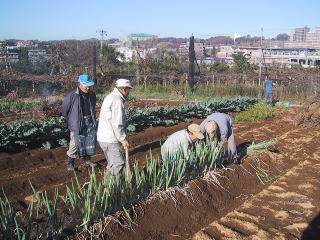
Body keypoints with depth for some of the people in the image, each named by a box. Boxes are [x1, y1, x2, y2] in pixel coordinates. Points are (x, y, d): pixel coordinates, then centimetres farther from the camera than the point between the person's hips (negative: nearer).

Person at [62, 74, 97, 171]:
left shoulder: (92, 95, 4)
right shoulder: (71, 96, -14)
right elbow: (64, 110, -2)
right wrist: (71, 121, 4)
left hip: (90, 123, 5)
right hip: (77, 124, -5)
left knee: (90, 141, 11)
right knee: (75, 143, -4)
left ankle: (87, 159, 29)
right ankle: (70, 163, 11)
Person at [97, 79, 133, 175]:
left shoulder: (111, 97, 16)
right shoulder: (117, 100, -17)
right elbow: (117, 124, -21)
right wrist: (123, 139, -16)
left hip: (104, 137, 10)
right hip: (110, 139, -10)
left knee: (113, 164, 18)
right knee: (118, 164, -7)